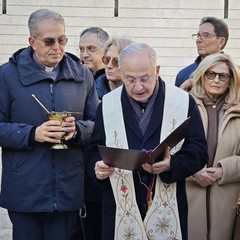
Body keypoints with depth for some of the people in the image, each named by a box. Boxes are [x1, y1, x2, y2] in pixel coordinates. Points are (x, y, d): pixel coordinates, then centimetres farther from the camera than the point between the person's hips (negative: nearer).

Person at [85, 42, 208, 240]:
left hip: (168, 208, -1)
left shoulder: (183, 102, -1)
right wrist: (97, 166, -13)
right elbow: (94, 150, 9)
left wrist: (171, 164, -21)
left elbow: (199, 151, -2)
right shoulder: (107, 104, 5)